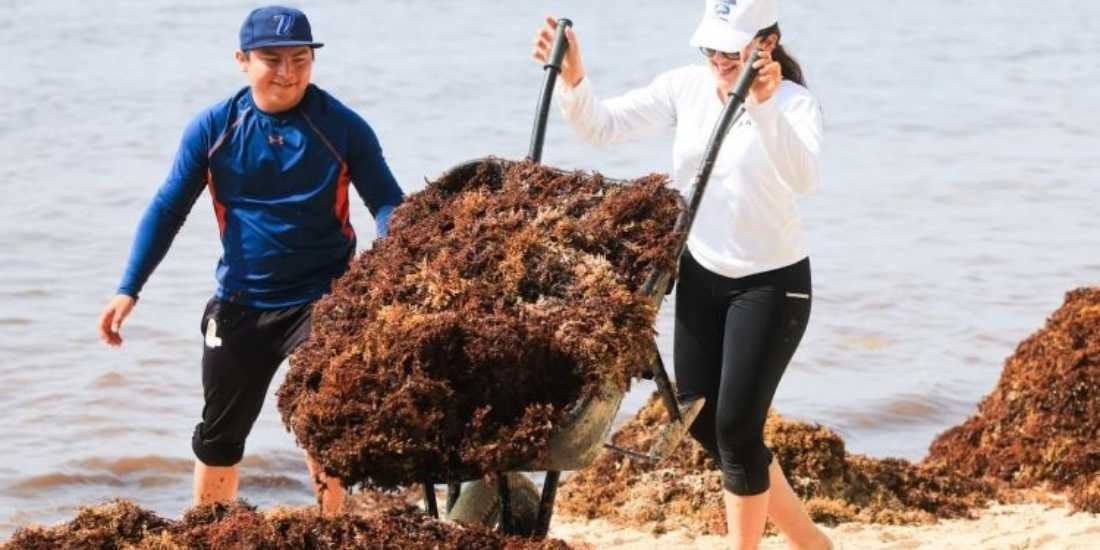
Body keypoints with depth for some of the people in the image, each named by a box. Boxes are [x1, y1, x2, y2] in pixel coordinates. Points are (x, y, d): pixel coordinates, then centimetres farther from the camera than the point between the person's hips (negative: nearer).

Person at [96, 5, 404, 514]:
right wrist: (129, 290, -8)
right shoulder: (212, 128, -6)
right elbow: (168, 209, 0)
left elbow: (388, 203, -8)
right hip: (239, 303, 3)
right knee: (219, 434, 14)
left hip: (321, 300, -3)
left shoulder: (342, 127, -10)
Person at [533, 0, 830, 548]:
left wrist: (764, 106, -53)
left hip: (771, 283, -6)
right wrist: (572, 79, -29)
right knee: (701, 420, 9)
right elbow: (601, 125, -10)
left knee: (736, 426, -7)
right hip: (704, 276, 6)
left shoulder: (794, 103, -18)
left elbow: (802, 175, -38)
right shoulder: (685, 87, -4)